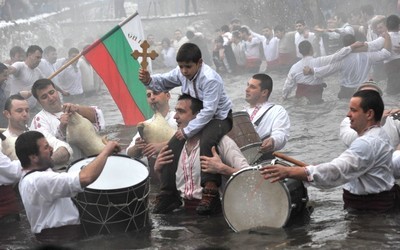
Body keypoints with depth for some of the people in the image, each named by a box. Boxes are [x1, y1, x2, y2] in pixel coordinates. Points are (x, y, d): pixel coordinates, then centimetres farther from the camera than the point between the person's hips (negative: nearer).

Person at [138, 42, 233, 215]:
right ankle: (167, 194, 1)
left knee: (205, 142, -36)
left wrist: (188, 131, -30)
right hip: (196, 117, 7)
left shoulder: (210, 79, -29)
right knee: (173, 146, -7)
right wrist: (148, 80, -16)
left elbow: (209, 111, -32)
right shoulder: (181, 73, -8)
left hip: (218, 118, -7)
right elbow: (163, 82, 7)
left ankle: (210, 190, -26)